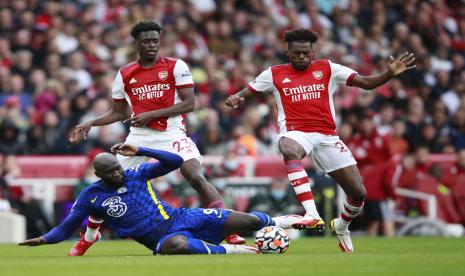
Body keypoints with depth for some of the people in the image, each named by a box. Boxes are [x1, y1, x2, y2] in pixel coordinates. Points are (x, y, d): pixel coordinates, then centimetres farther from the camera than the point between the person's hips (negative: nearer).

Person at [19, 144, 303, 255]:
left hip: (182, 218, 3)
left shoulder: (137, 174, 4)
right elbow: (65, 229, 6)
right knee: (176, 245, -46)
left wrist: (139, 151, -10)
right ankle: (225, 250, -27)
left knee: (249, 222, -6)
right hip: (163, 239, -3)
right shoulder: (91, 197, 0)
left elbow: (176, 161, 0)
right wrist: (44, 239, -14)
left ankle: (273, 220, 28)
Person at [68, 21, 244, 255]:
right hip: (139, 136, 3)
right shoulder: (125, 74, 7)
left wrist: (152, 114, -16)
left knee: (196, 178, -23)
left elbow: (189, 104, -9)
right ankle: (88, 238, 23)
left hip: (171, 133, -3)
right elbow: (119, 113, 17)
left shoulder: (176, 66, -4)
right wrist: (90, 124, 4)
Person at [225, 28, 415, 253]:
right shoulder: (275, 74, 10)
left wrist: (390, 73, -12)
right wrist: (235, 98, -9)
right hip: (296, 133, -2)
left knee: (359, 193, -2)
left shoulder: (327, 69, 10)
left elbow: (366, 83, 5)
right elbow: (245, 93, 15)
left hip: (327, 137, 2)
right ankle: (311, 214, -51)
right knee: (290, 150, -43)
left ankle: (342, 226, 33)